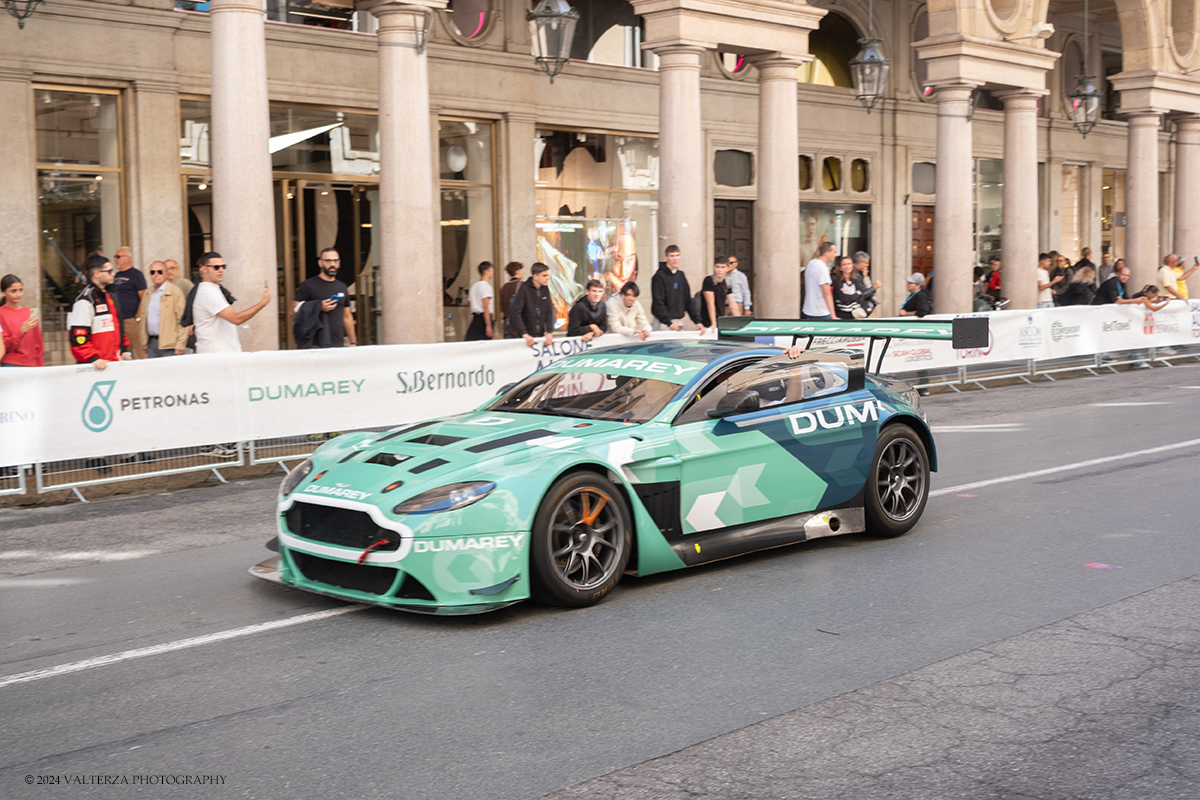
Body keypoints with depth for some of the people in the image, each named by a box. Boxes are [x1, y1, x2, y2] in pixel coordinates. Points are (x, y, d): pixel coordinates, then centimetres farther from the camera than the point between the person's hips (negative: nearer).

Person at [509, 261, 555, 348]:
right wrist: (524, 334, -26)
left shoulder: (545, 289, 5)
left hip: (540, 335, 5)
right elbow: (515, 313, -19)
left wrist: (550, 332, -9)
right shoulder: (524, 289, -13)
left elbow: (549, 312, 4)